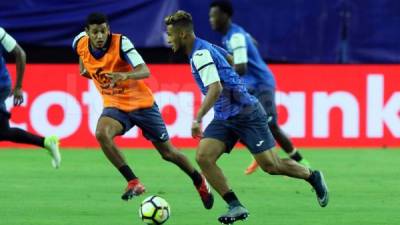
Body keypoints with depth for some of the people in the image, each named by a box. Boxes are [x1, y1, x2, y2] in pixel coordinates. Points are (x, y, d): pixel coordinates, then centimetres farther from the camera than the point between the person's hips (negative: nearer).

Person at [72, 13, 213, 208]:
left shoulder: (121, 43, -22)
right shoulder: (80, 44, -8)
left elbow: (145, 71, -33)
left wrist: (125, 75, -51)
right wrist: (84, 67, 13)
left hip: (141, 103, -3)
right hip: (115, 105, 3)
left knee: (167, 152, 8)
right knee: (102, 134, -31)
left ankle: (199, 181, 36)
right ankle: (133, 183, -24)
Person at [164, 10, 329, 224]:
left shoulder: (201, 54, -20)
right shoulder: (206, 48, 8)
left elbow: (216, 89, -31)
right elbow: (230, 59, 23)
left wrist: (198, 119, -37)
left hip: (246, 114, -9)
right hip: (224, 118, 9)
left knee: (271, 166, -3)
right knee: (203, 157, -12)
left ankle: (314, 178, 23)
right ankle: (235, 206, -10)